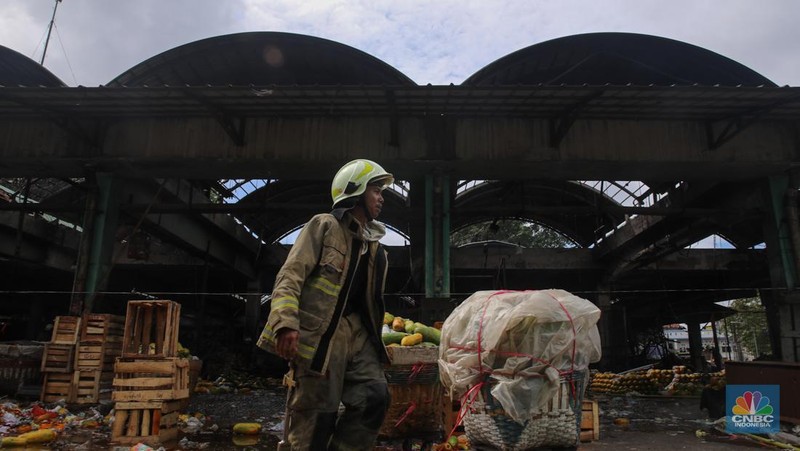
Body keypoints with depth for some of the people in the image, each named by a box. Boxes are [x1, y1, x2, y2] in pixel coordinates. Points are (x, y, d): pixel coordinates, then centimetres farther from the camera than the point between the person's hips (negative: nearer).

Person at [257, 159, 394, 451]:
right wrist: (286, 322, -26)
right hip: (317, 333, -6)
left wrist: (375, 342, 21)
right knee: (313, 419, -3)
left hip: (356, 332, 6)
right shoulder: (324, 226, -2)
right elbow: (290, 276, -12)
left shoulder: (376, 248, 18)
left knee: (375, 396, -10)